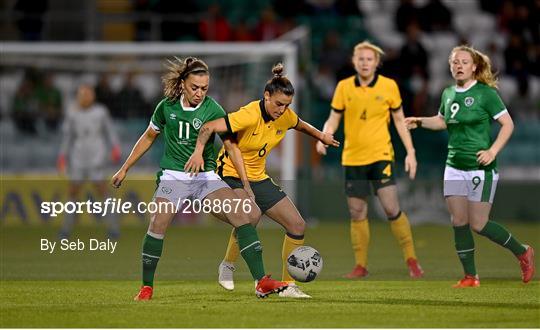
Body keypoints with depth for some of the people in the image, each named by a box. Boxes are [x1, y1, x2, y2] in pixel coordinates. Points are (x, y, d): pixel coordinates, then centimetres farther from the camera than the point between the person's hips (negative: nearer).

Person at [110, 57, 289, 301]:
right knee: (157, 225, -20)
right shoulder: (167, 107, 0)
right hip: (173, 177, 0)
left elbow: (230, 146, -8)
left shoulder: (212, 110, -6)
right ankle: (147, 287, -2)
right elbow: (148, 137, 15)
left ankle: (262, 282, -15)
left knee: (242, 216, -16)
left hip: (206, 177, 0)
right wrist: (125, 169, 17)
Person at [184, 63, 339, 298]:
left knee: (297, 225, 0)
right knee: (252, 214, -35)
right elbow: (209, 127, -33)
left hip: (258, 178, 8)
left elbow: (300, 125, 22)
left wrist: (321, 136, 32)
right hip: (231, 175, -8)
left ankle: (288, 285, 11)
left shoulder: (285, 117, -4)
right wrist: (199, 151, -47)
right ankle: (228, 265, -12)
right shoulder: (249, 115, -26)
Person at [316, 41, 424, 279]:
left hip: (380, 156, -2)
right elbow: (333, 119, 8)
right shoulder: (344, 87, 1)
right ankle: (361, 266, 14)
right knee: (357, 213, 4)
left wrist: (410, 152, 2)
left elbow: (399, 120, 6)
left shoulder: (389, 86, -2)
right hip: (352, 158, 2)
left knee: (391, 208, -12)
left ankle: (411, 260, 1)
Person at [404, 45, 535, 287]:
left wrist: (492, 151, -19)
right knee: (459, 222, 1)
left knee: (478, 224, -7)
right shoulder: (448, 94, 9)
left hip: (481, 167, -6)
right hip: (454, 167, 6)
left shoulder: (485, 93, -9)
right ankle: (470, 277, 10)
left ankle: (522, 252, 15)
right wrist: (419, 122, 11)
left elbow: (507, 124, -9)